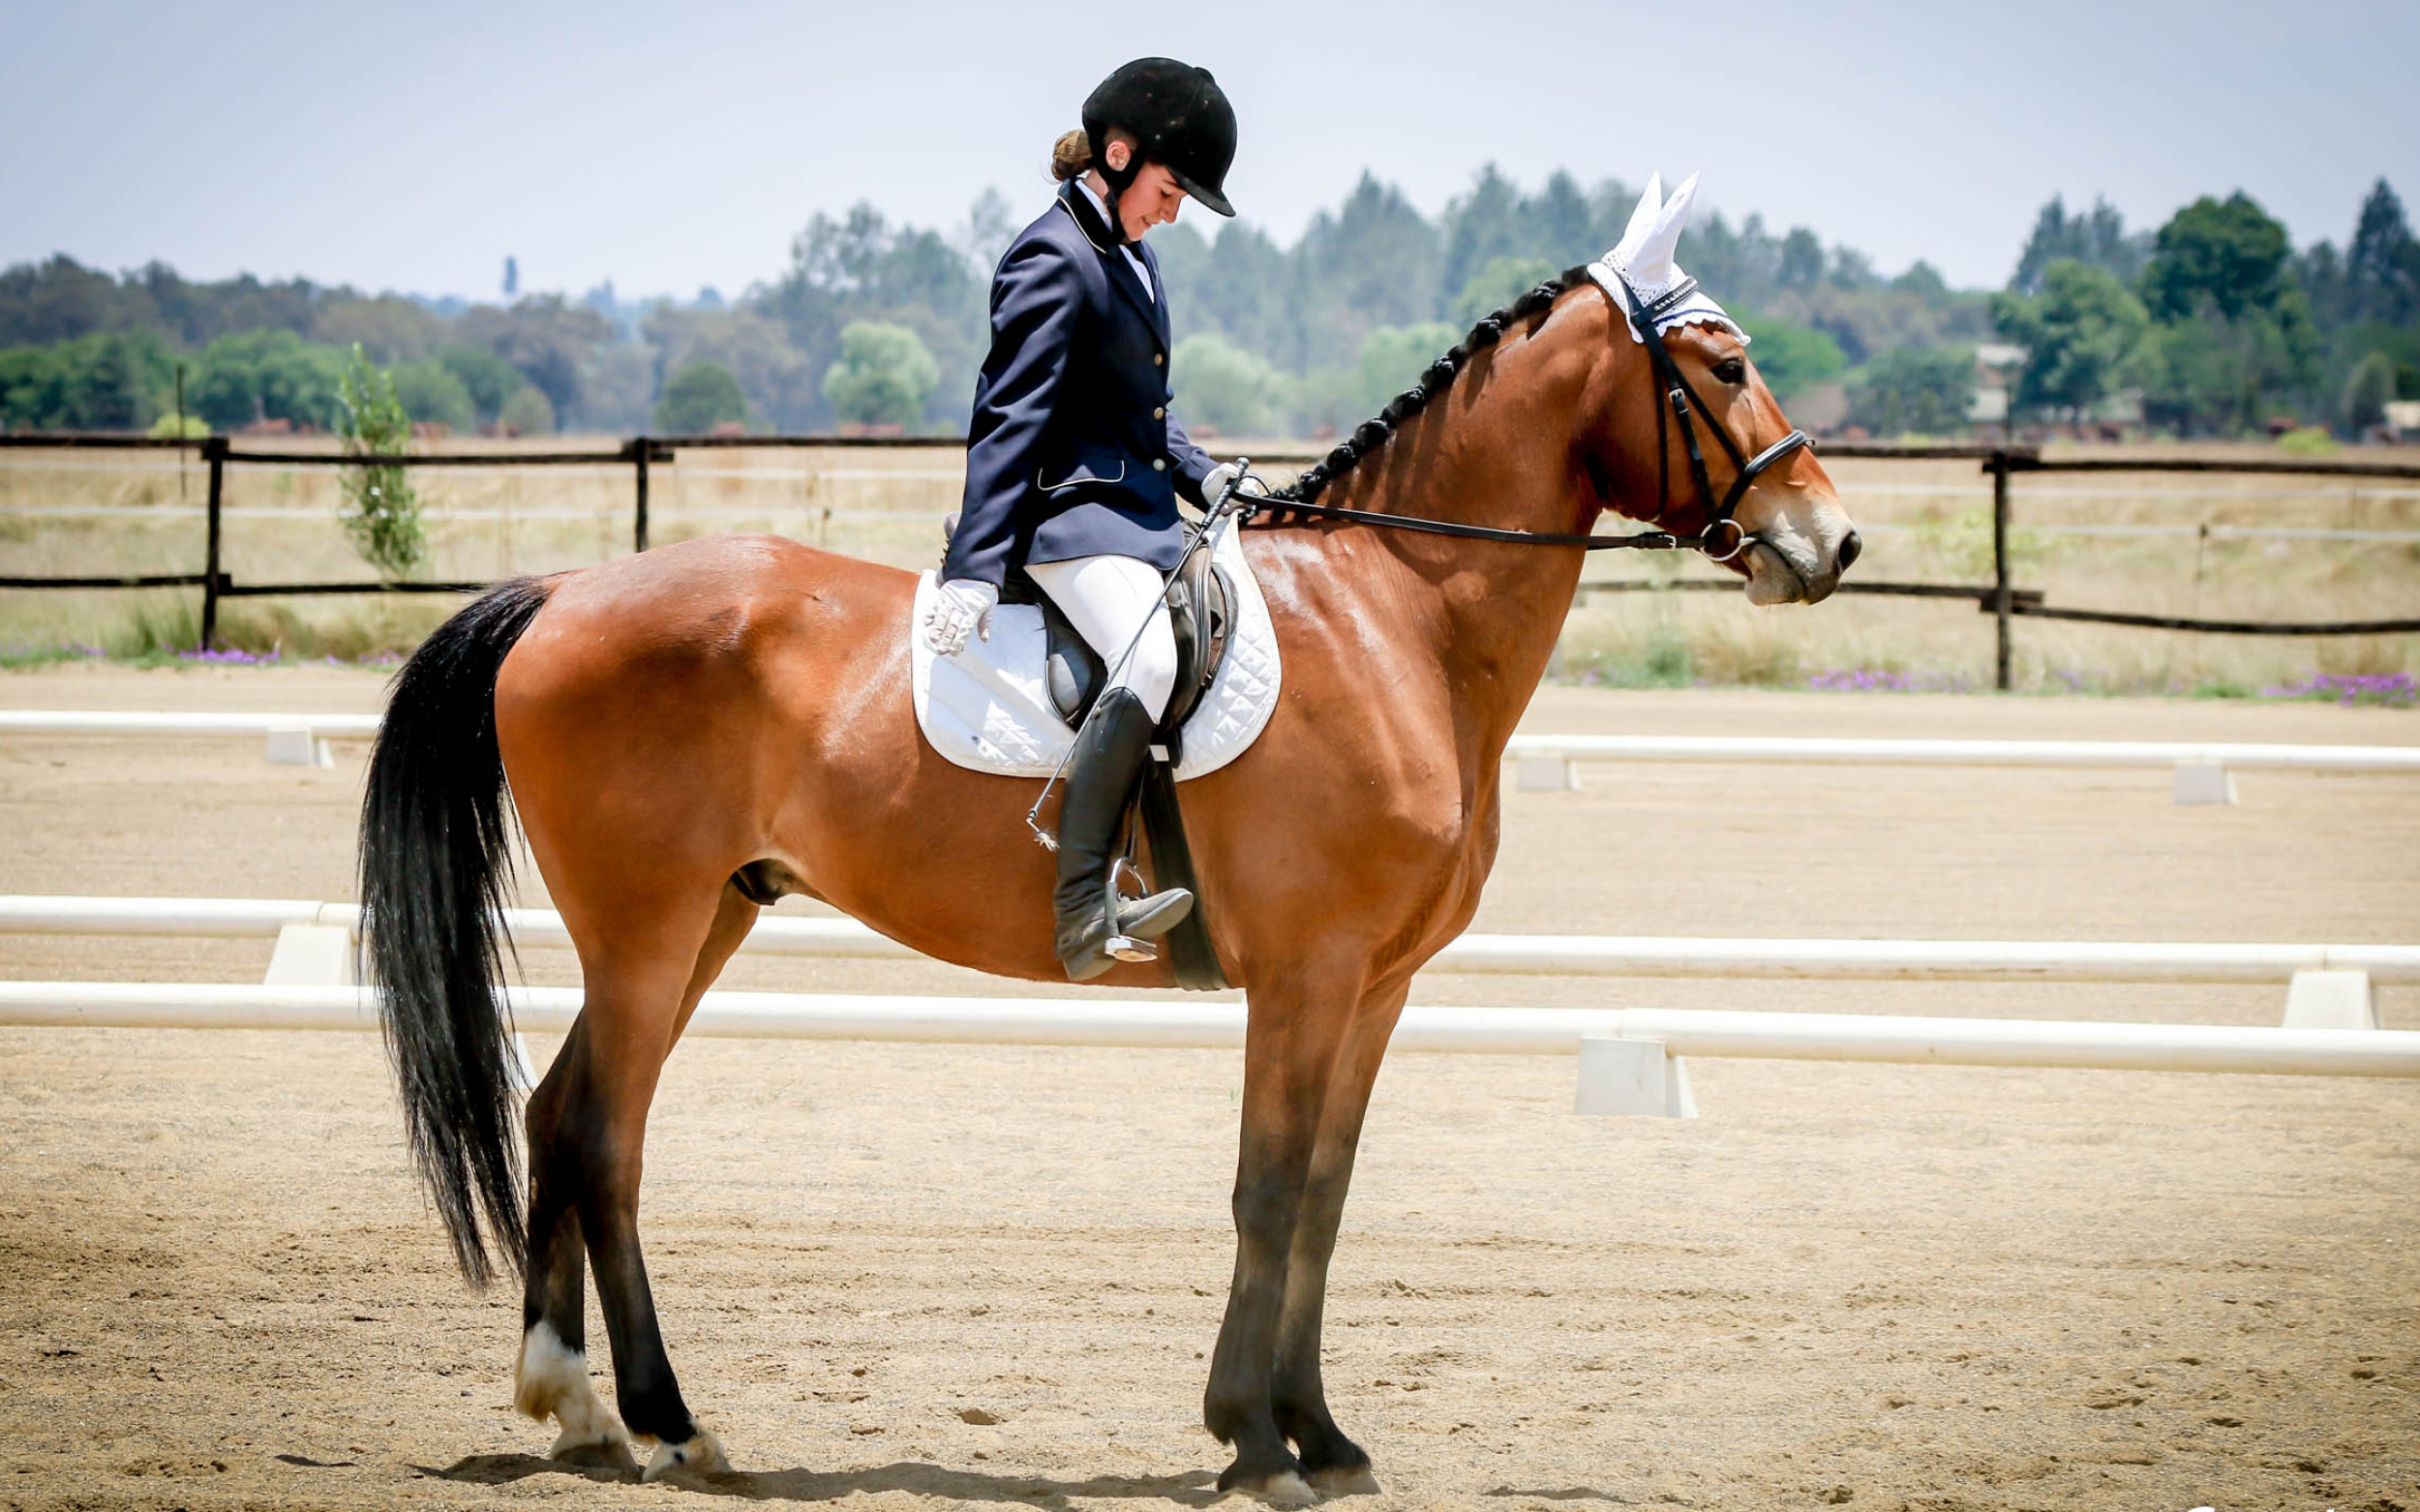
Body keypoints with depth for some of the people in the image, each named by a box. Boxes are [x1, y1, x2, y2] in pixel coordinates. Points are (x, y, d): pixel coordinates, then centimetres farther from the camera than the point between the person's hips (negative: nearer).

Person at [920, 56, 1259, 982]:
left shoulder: (1132, 259, 18)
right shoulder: (1053, 261, -11)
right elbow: (1007, 421, -18)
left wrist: (1205, 477, 12)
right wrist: (974, 568, -25)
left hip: (1143, 521, 11)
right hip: (1071, 515, -11)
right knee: (1150, 659, -33)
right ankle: (1081, 912, -37)